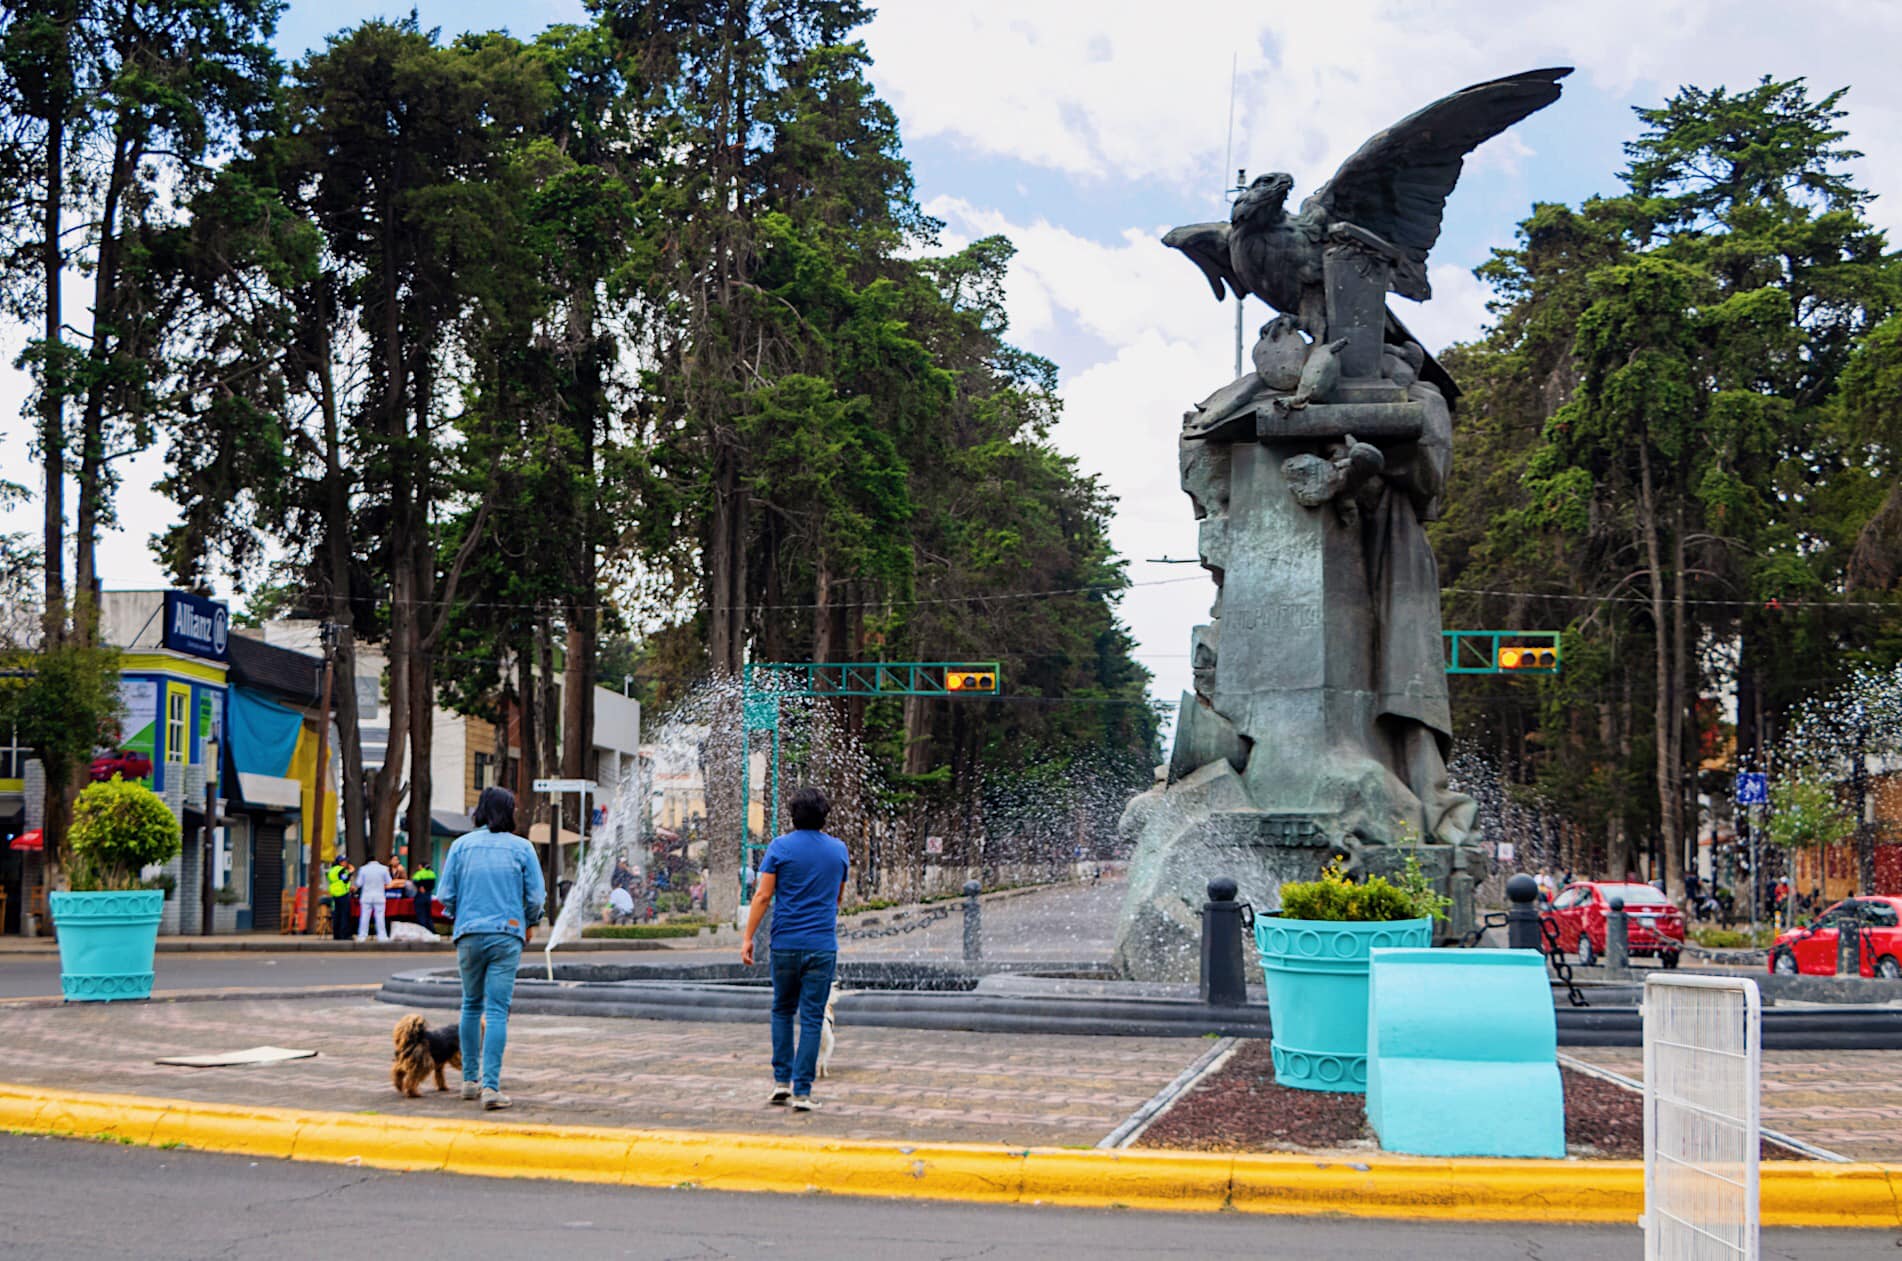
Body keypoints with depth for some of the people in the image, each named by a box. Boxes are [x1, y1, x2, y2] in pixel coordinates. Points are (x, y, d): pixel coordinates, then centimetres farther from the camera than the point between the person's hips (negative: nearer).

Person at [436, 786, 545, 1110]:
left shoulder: (461, 845, 3)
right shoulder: (522, 848, -1)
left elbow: (445, 895, 3)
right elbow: (536, 896, 1)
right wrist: (530, 924, 20)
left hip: (469, 935, 2)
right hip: (507, 935, -2)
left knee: (471, 1006, 17)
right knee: (497, 1010, -5)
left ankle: (470, 1080, 20)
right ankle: (491, 1086, -13)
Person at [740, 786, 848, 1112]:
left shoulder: (780, 847, -3)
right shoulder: (838, 849, 5)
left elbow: (763, 895, -8)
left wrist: (748, 937, -4)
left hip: (785, 944, 0)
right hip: (823, 945, 1)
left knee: (782, 1011, 17)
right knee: (812, 1018, 1)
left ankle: (782, 1080, 12)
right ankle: (802, 1091, -2)